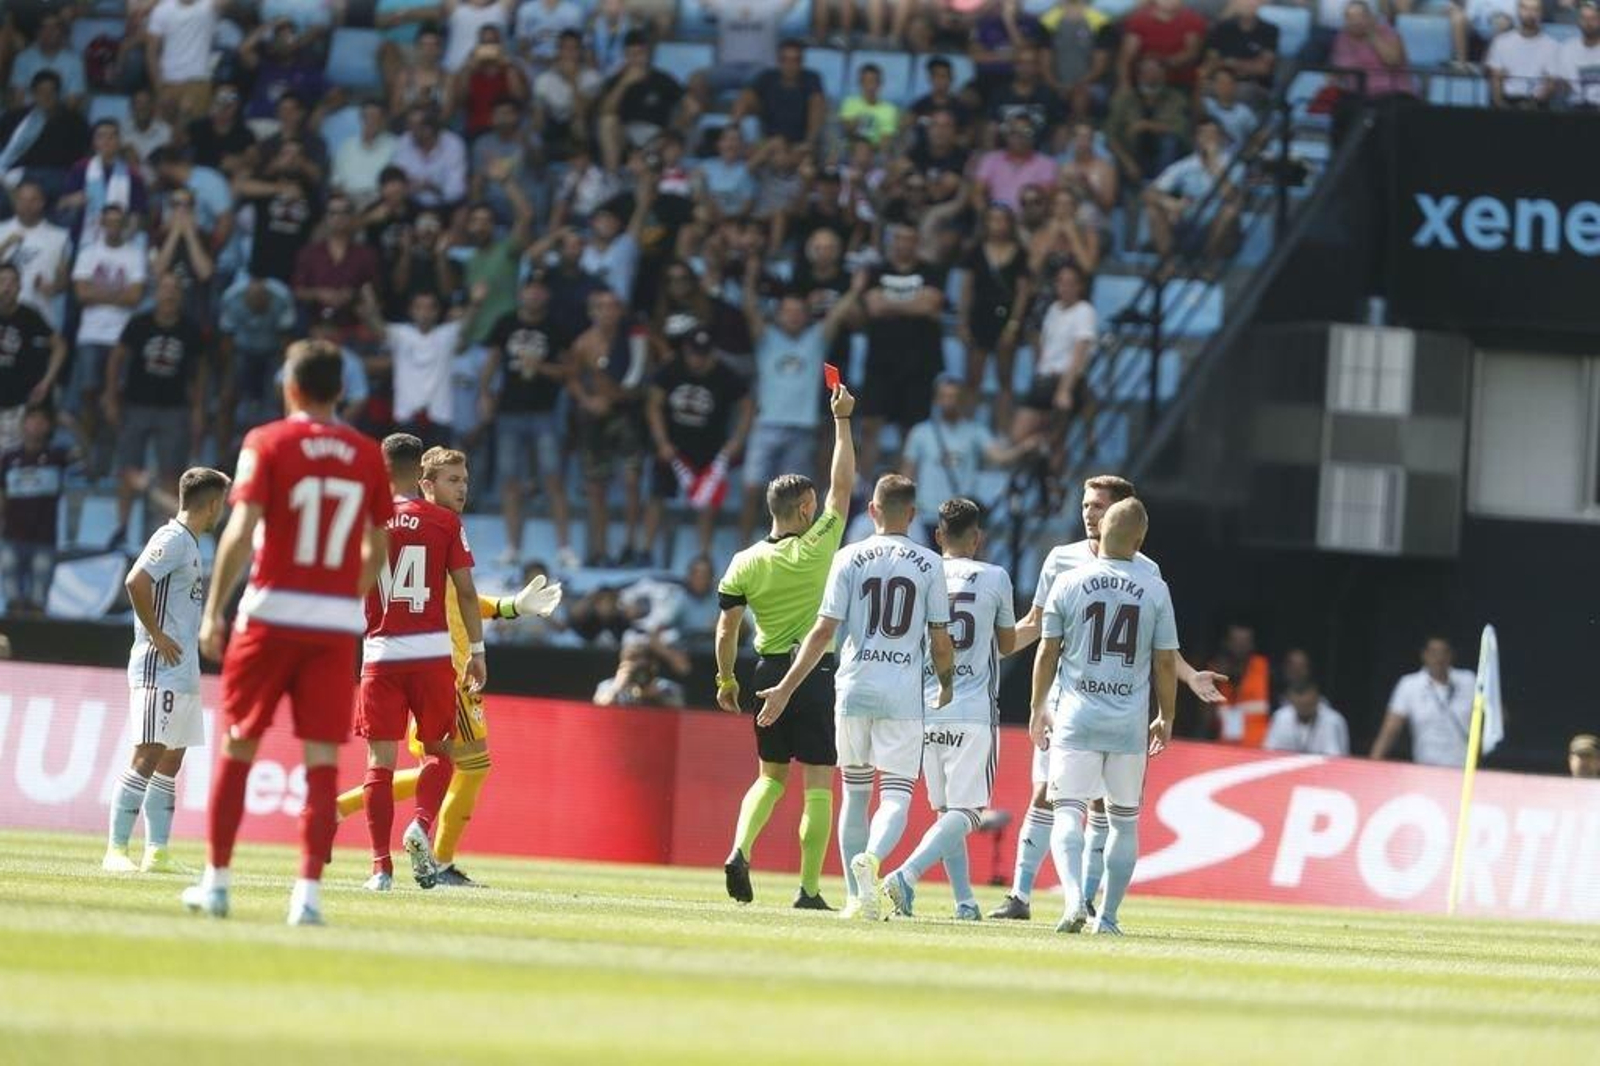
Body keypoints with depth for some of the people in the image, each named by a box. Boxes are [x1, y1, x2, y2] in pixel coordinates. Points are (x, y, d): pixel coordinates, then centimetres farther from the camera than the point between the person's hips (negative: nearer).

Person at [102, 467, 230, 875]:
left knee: (171, 762, 9)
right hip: (160, 669, -10)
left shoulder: (189, 544, 18)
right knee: (148, 758, -12)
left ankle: (156, 854, 11)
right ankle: (116, 850, -12)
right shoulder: (173, 539, -12)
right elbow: (136, 582, -25)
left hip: (183, 672, 10)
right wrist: (156, 635, -20)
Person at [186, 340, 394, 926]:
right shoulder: (367, 454, 6)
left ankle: (216, 881, 15)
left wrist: (214, 610, -10)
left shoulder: (268, 443, -3)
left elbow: (242, 529, -12)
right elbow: (378, 548, 12)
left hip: (272, 613, -2)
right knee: (322, 757, 0)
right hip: (339, 622, 2)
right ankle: (309, 891, -8)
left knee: (238, 747, 10)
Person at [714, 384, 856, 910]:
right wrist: (841, 420, 5)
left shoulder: (746, 563, -1)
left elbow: (726, 629, 0)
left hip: (769, 673, 4)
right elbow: (843, 485, -2)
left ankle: (739, 851, -4)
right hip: (817, 672, -4)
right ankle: (809, 889, -3)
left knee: (771, 776, 18)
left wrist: (726, 680, 13)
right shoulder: (818, 548, -9)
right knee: (818, 784, 0)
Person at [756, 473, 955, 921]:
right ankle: (872, 857, -33)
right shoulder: (928, 564, 1)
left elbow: (824, 632, -4)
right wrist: (946, 687, 21)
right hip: (903, 696, -1)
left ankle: (858, 897, 12)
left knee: (855, 792, 13)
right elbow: (940, 639, 3)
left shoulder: (850, 559, 0)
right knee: (896, 795, -3)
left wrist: (786, 689, 1)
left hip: (854, 689, 1)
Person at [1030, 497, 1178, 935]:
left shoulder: (1069, 583, -3)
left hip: (1076, 718, -1)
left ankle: (1073, 897, -25)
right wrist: (1166, 718, 14)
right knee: (1124, 819, 14)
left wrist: (1038, 708, 12)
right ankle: (1108, 916, 13)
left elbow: (1047, 652, 1)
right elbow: (1165, 661, 2)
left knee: (1068, 813, -3)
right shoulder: (1155, 590, -2)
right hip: (1130, 722, 1)